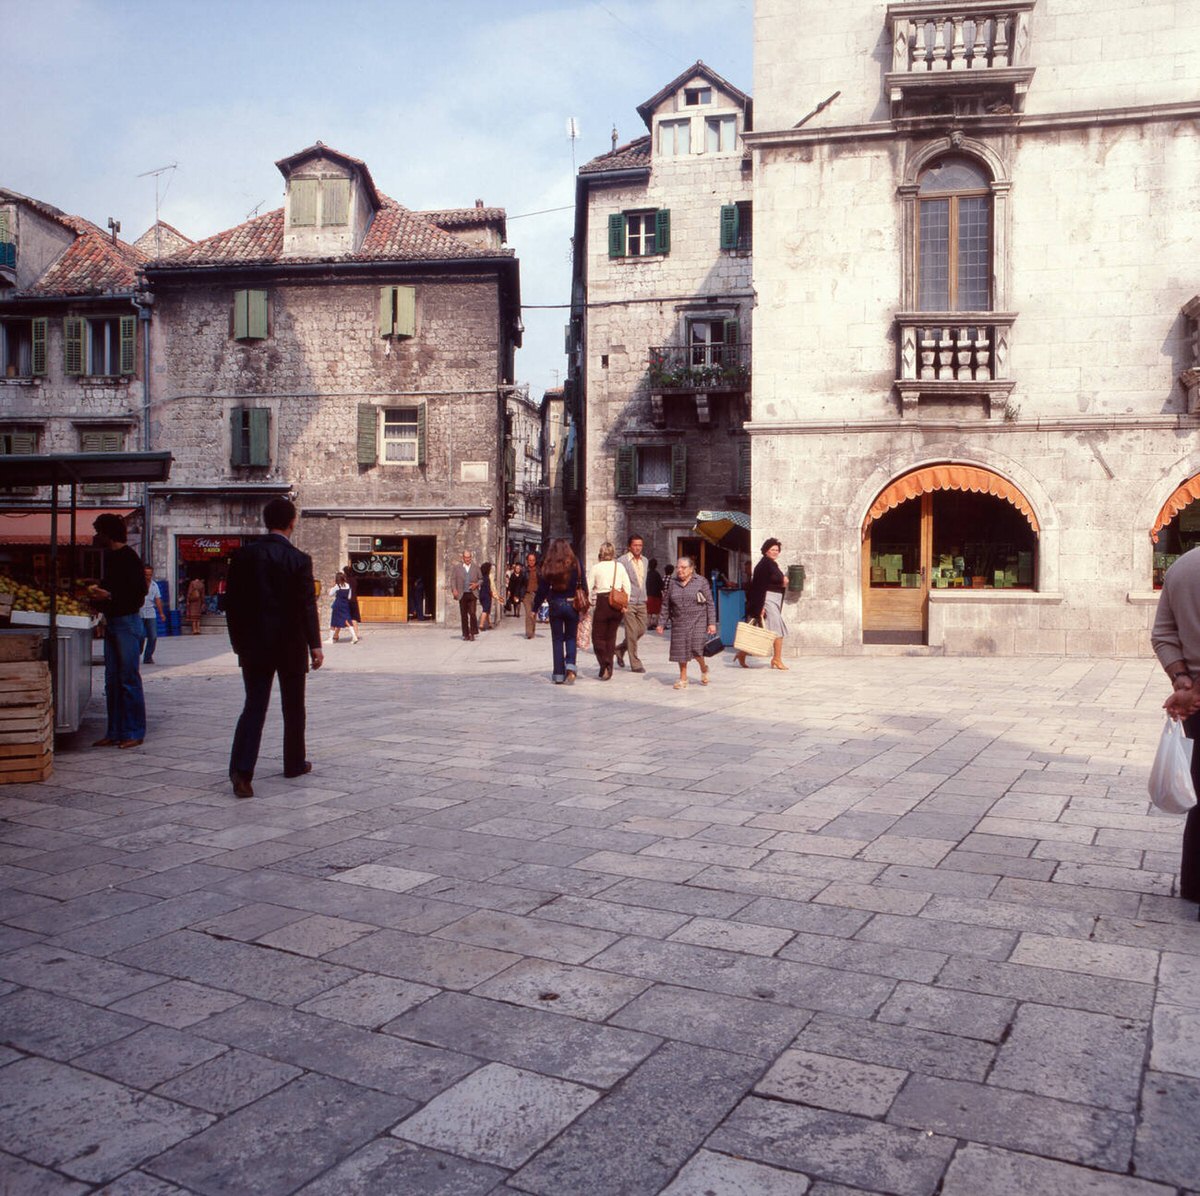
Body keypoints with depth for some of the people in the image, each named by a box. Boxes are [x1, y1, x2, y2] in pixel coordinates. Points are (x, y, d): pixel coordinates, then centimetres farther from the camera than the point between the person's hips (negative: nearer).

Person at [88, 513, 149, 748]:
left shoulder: (128, 556, -10)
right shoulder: (110, 557, 16)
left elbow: (139, 592, -17)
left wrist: (108, 596, -19)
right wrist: (98, 591, 5)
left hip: (128, 622, -9)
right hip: (112, 623, 9)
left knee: (129, 680, -5)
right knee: (112, 681, 9)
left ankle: (134, 733, 0)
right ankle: (114, 732, 15)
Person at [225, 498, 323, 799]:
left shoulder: (243, 556, 1)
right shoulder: (299, 559, -9)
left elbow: (232, 602, 4)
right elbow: (307, 605, -13)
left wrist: (238, 641, 14)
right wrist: (315, 645, -11)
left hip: (254, 644, 2)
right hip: (291, 644, -2)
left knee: (254, 706, 2)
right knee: (293, 707, 13)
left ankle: (242, 769, -14)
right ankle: (294, 763, 25)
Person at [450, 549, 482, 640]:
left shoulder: (476, 567, 11)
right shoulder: (456, 568, 8)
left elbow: (481, 579, 16)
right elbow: (452, 579, 6)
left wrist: (476, 584, -4)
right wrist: (454, 589, -9)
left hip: (472, 594, 0)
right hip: (462, 594, 1)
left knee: (472, 613, -12)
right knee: (464, 615, 3)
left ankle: (473, 633, -5)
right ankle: (466, 634, 10)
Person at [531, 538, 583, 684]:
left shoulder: (549, 566, -4)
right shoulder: (575, 564, -3)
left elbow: (542, 589, -2)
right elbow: (583, 585, -1)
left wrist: (535, 608, 6)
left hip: (555, 605, -1)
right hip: (572, 605, 1)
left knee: (557, 639, 8)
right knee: (571, 638, 13)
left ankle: (559, 675, 7)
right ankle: (570, 667, -8)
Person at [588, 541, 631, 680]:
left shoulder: (596, 567, -4)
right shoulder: (619, 567, 4)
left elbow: (588, 587, -4)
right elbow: (627, 586, 3)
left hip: (602, 602, -4)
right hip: (618, 604, 4)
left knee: (598, 636, 5)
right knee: (611, 636, 13)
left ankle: (605, 664, -17)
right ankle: (608, 670, 15)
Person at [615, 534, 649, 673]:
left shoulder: (644, 561, 13)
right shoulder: (622, 560, -8)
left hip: (641, 602, 7)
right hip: (628, 602, -7)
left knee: (641, 630, 9)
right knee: (632, 633, -4)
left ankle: (620, 648, 31)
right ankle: (635, 664, 3)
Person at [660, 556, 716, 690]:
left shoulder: (701, 582, -1)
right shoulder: (673, 583, 7)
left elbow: (710, 604, 0)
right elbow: (666, 604, 11)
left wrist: (712, 623, -6)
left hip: (698, 622, -3)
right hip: (679, 622, 3)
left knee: (696, 649, -12)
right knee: (680, 650, 3)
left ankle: (704, 669, 18)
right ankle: (683, 678, 18)